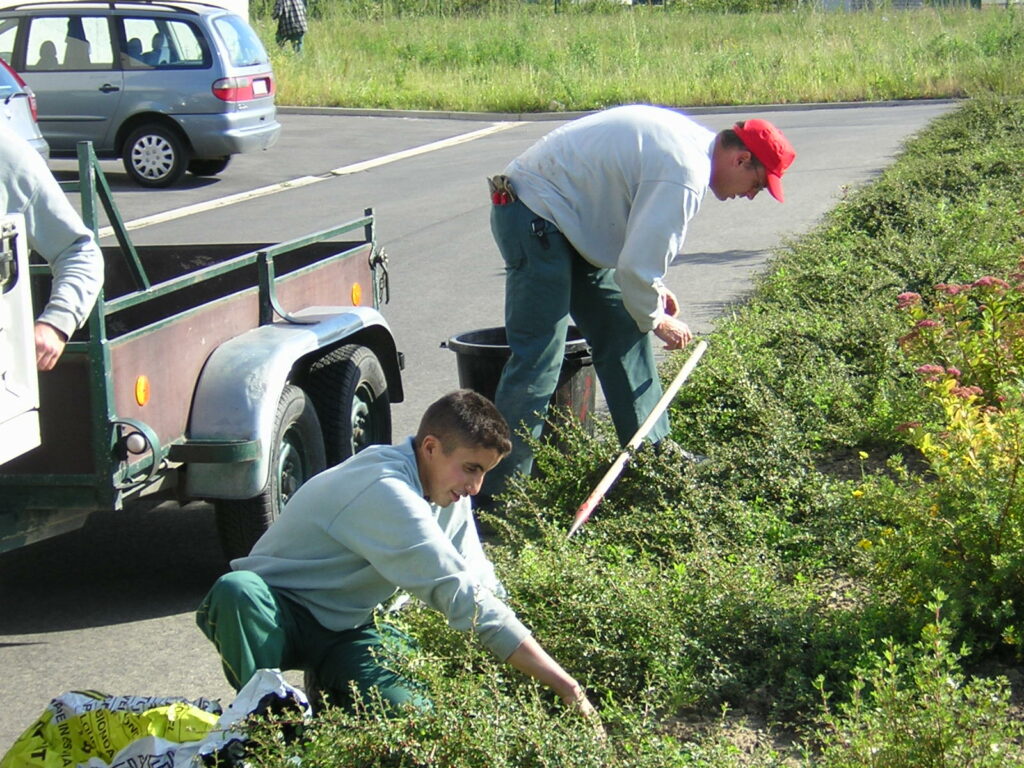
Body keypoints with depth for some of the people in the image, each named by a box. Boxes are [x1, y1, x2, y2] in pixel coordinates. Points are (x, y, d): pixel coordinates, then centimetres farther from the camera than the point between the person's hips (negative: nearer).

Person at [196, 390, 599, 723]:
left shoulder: (448, 492, 0)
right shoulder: (385, 491, -30)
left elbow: (482, 587, 1)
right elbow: (463, 599, -34)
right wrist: (566, 687, -34)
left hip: (347, 628, 7)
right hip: (277, 610, -7)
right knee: (237, 589, -41)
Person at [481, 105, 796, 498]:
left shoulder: (691, 140, 9)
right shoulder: (685, 174, -23)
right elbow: (636, 268, -22)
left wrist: (654, 289, 15)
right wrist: (659, 321, -5)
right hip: (533, 217, -11)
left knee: (622, 332, 15)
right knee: (537, 361, -14)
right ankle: (496, 492, -12)